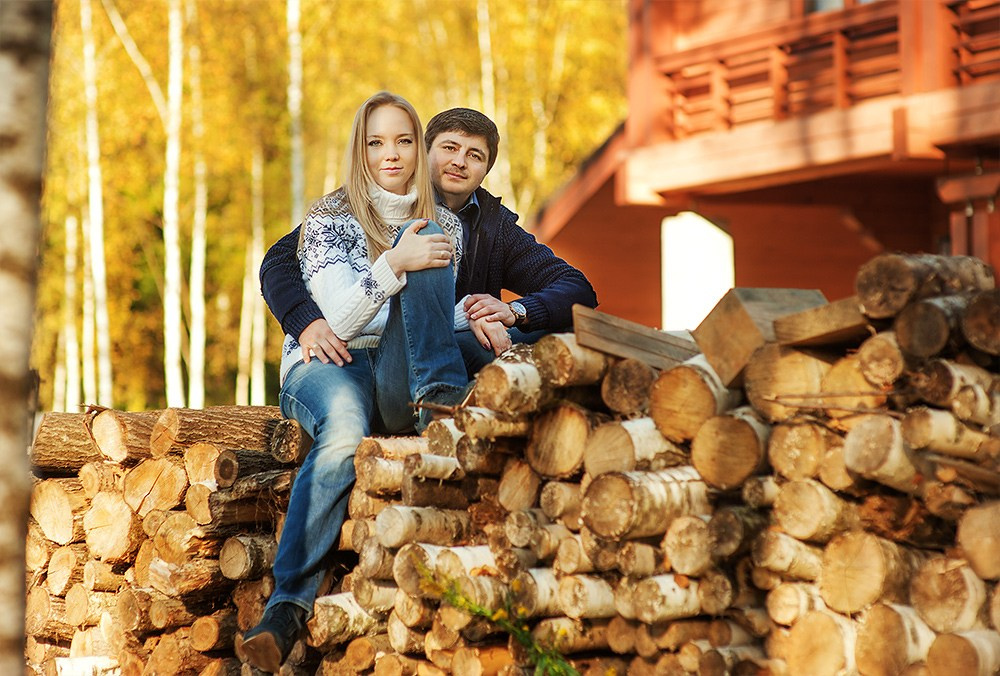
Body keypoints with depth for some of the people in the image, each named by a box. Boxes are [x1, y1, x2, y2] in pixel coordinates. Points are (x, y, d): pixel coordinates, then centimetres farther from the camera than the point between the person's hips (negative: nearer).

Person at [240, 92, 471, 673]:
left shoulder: (444, 226, 17)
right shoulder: (330, 218, 5)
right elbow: (340, 318, -7)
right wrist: (393, 265, -25)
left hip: (402, 380, 3)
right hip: (330, 365, -2)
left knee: (425, 249, -19)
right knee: (345, 431, -42)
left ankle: (442, 403, -34)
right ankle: (287, 609, -46)